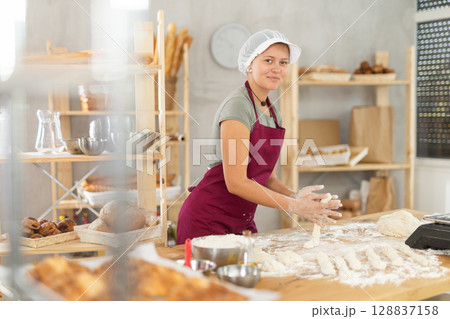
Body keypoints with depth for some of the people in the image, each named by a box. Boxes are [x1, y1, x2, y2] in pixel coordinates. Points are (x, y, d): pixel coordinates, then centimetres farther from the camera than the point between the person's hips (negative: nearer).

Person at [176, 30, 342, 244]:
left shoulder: (273, 113, 10)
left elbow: (267, 178, 12)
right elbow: (235, 182, -22)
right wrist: (294, 206, -20)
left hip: (241, 221, 8)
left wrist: (295, 196, -8)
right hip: (209, 220, -8)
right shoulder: (238, 106, -17)